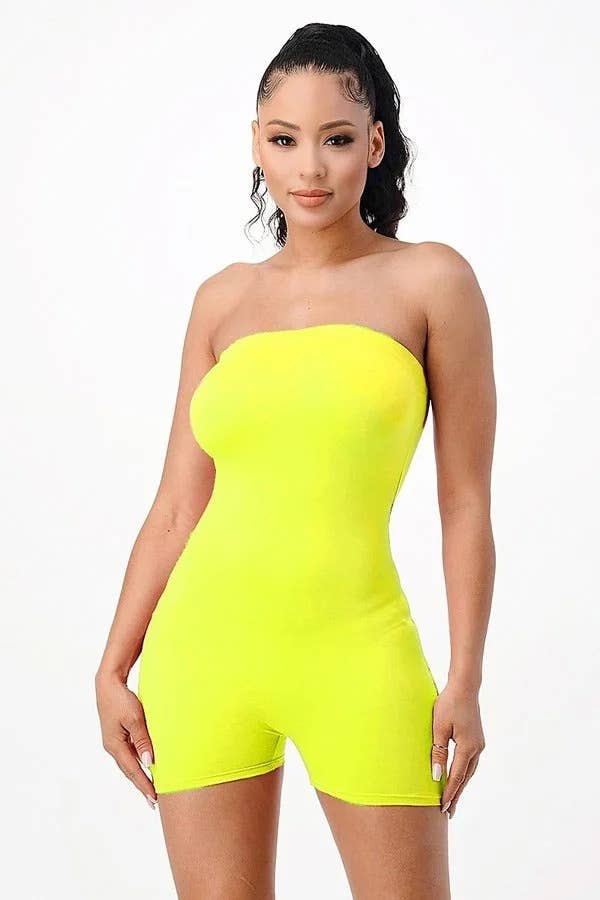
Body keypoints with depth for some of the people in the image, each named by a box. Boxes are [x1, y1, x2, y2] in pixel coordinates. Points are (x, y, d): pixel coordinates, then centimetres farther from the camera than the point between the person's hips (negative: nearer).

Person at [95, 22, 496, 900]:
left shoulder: (431, 281, -1)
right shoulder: (223, 299, 8)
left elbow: (466, 504, -2)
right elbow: (175, 509, 9)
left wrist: (465, 679, -6)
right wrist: (114, 668, 7)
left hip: (352, 650, -3)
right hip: (204, 641, 3)